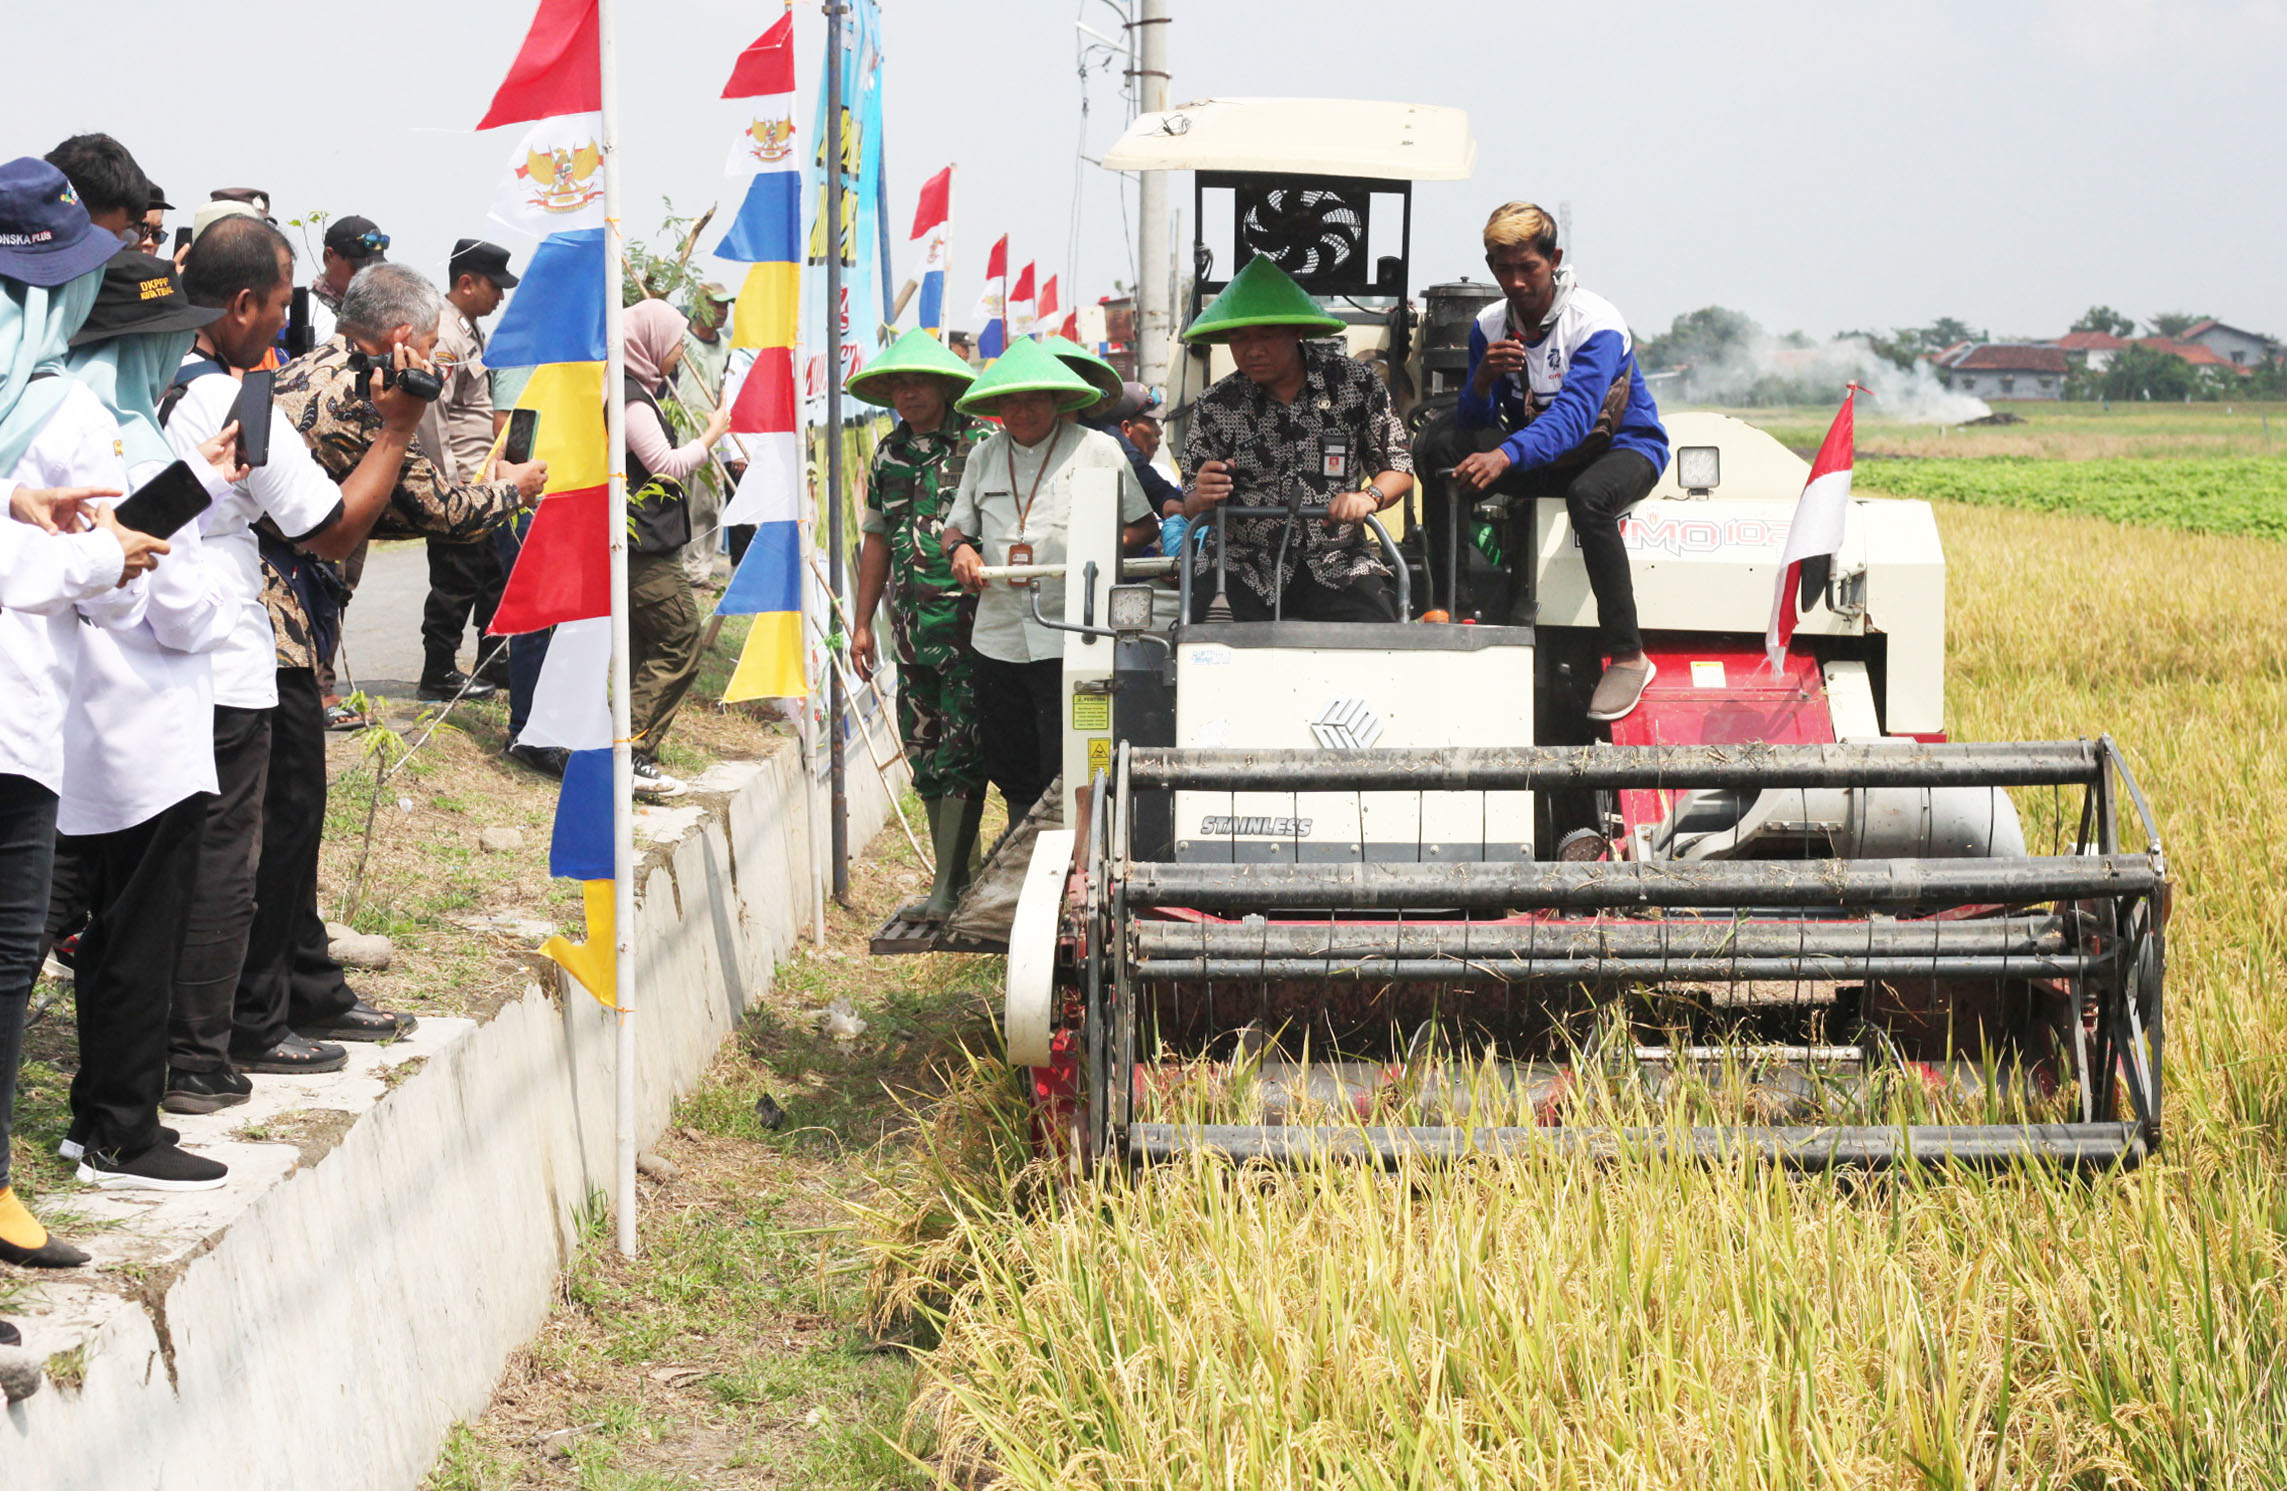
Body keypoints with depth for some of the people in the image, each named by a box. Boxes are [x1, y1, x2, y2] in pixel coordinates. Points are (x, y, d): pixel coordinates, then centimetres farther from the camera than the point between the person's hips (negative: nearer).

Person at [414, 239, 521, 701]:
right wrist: (448, 486, -22)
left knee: (495, 574, 16)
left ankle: (496, 663, 25)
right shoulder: (444, 336, -18)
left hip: (480, 482, 10)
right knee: (456, 581, -4)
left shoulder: (470, 329, 15)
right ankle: (439, 675, 4)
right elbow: (430, 414, -23)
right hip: (457, 487, -10)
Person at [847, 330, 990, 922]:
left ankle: (948, 885, -7)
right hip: (911, 623, 6)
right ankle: (955, 874, 15)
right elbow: (878, 540, 20)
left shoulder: (980, 442, -4)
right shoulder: (889, 453, 14)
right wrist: (862, 623, 18)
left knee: (960, 754, -8)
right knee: (924, 752, 7)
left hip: (969, 621, -6)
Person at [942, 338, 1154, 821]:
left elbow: (1145, 523, 6)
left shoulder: (1097, 450, 3)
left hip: (1069, 641, -5)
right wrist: (960, 548, -2)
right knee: (1013, 775, 10)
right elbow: (957, 524, 22)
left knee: (1065, 775, -10)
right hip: (997, 640, 5)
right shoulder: (983, 457, 16)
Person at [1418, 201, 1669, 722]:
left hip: (1625, 447, -5)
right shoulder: (1490, 325, -2)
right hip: (1542, 458, 5)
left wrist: (1505, 456, -53)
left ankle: (1628, 656, -31)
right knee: (1439, 443, -16)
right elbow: (1474, 423, -5)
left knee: (1587, 495, -41)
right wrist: (1483, 379, -29)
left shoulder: (1597, 323, -21)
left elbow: (1573, 416, -36)